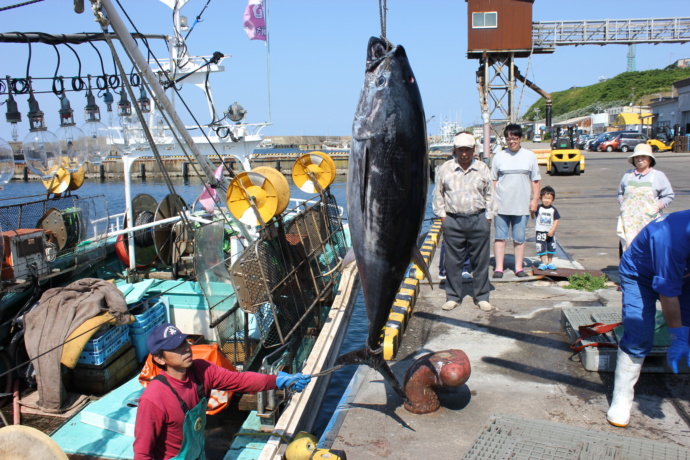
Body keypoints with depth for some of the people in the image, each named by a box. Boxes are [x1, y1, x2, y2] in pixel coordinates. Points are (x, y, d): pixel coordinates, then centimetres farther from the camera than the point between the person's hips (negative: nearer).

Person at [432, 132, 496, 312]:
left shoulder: (482, 169, 6)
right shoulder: (445, 169, 4)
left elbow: (489, 195, 12)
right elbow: (438, 194, 11)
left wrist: (488, 218, 6)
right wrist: (442, 216, 5)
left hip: (478, 220, 1)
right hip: (453, 221, 0)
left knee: (481, 261, 6)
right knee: (452, 261, 4)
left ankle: (481, 297, 18)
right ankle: (453, 296, 16)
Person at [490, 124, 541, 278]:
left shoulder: (530, 156, 7)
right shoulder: (499, 157, 4)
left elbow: (535, 180, 10)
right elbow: (493, 180, 6)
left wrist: (535, 199, 3)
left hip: (522, 205, 1)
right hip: (501, 205, 0)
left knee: (519, 238, 6)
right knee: (500, 236, 1)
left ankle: (519, 267, 16)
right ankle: (498, 268, 7)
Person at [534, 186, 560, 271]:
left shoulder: (553, 210, -3)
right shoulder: (539, 208, -6)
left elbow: (556, 220, -4)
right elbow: (534, 217, -9)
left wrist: (552, 230, -13)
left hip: (550, 232, 2)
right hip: (540, 232, -2)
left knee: (551, 248, 12)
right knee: (541, 248, -2)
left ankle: (550, 263, 26)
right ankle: (543, 263, 8)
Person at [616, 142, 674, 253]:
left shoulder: (658, 176, 6)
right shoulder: (628, 175, 15)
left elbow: (669, 196, 8)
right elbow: (620, 193, 25)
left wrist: (657, 207, -5)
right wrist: (622, 204, 8)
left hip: (649, 219, -2)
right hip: (629, 219, 2)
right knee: (628, 244, -4)